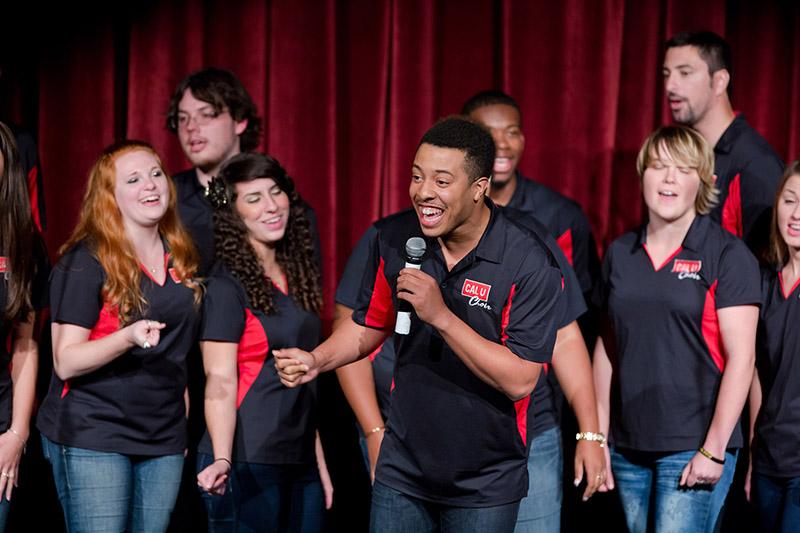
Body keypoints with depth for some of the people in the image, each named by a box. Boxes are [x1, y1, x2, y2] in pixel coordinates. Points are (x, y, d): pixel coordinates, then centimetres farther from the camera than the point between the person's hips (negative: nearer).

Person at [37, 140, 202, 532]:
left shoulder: (180, 259, 10)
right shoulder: (86, 260, -8)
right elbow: (65, 362, -13)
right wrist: (128, 338, -29)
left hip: (164, 440, 6)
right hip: (92, 438, -6)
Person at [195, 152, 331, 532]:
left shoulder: (297, 276, 13)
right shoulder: (228, 285, -8)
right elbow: (220, 383, -15)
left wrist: (320, 461, 17)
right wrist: (223, 461, -28)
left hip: (300, 463, 7)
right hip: (248, 465, -7)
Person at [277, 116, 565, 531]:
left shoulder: (529, 265, -19)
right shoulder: (394, 239, -5)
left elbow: (519, 380, -24)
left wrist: (440, 316, -30)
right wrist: (317, 361, -7)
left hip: (485, 484, -3)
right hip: (402, 468, 4)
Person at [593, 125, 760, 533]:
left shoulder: (727, 254, -4)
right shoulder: (620, 254, 10)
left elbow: (741, 357, -8)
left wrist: (714, 450, -13)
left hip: (693, 449, -5)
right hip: (628, 449, 5)